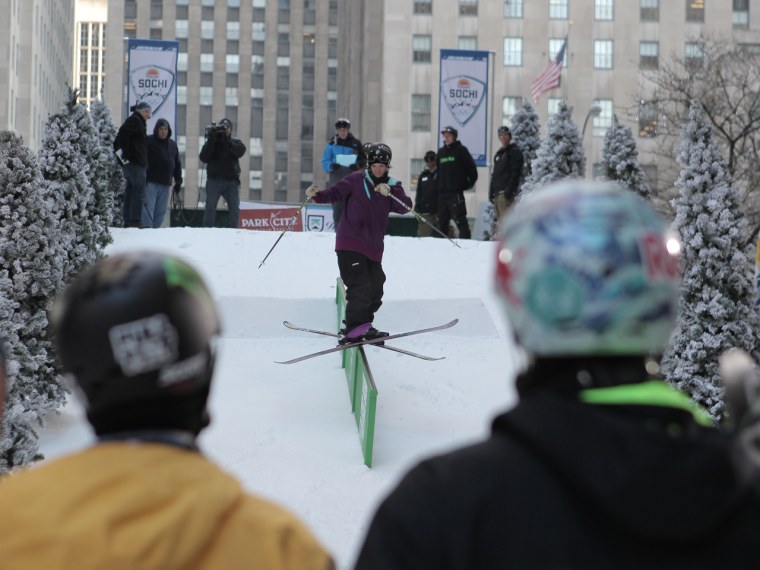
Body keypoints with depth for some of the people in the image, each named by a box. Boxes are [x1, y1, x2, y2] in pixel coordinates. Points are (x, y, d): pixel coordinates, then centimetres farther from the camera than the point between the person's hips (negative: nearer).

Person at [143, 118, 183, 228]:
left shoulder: (172, 145, 17)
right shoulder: (149, 141, 0)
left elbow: (177, 165, 22)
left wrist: (178, 181, 17)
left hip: (165, 183, 5)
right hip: (151, 182, -5)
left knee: (161, 211, 5)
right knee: (148, 209, -11)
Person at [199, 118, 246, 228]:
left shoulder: (235, 142, 10)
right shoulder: (211, 142, 7)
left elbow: (240, 151, -13)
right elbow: (204, 158, -7)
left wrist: (226, 140, -22)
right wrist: (211, 141, -16)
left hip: (231, 181, 1)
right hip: (214, 180, -1)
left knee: (235, 209, -1)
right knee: (210, 208, -4)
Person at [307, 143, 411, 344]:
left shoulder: (392, 186, 8)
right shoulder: (356, 180, -1)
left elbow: (405, 207, -6)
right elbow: (335, 193, -1)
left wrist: (390, 193, -22)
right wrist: (317, 195, -21)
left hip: (373, 248, 5)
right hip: (350, 244, -5)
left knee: (375, 290, 10)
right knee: (360, 285, -18)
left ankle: (361, 325, 26)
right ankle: (355, 327, -21)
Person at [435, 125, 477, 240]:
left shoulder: (461, 150, 0)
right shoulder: (441, 152, 18)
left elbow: (471, 168, -2)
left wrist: (469, 183, -3)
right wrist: (438, 185, 15)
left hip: (456, 191, -6)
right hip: (442, 192, 6)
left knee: (460, 219, -13)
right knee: (442, 220, 8)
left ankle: (465, 239, -15)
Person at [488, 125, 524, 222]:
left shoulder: (514, 151, -2)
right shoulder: (498, 154, 23)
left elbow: (515, 173, -12)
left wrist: (509, 189, -21)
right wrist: (491, 192, 16)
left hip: (506, 192, -9)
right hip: (497, 193, 9)